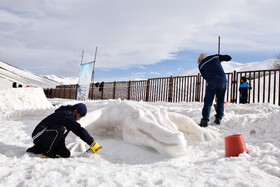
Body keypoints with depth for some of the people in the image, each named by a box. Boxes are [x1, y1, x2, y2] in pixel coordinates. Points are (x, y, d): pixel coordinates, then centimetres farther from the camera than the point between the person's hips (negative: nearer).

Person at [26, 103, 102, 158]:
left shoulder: (67, 115, 14)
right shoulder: (67, 115, -18)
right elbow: (79, 130, -27)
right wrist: (92, 143, -26)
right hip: (40, 134, -11)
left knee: (66, 154, -2)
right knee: (61, 128, -34)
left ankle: (37, 149, 12)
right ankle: (47, 152, -18)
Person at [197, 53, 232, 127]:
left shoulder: (201, 65, 11)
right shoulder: (216, 56, 14)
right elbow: (229, 58, 18)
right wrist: (221, 57, 35)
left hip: (211, 82, -2)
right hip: (222, 79, 2)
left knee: (208, 102, -1)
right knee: (220, 101, 14)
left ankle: (205, 120, -13)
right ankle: (218, 118, 13)